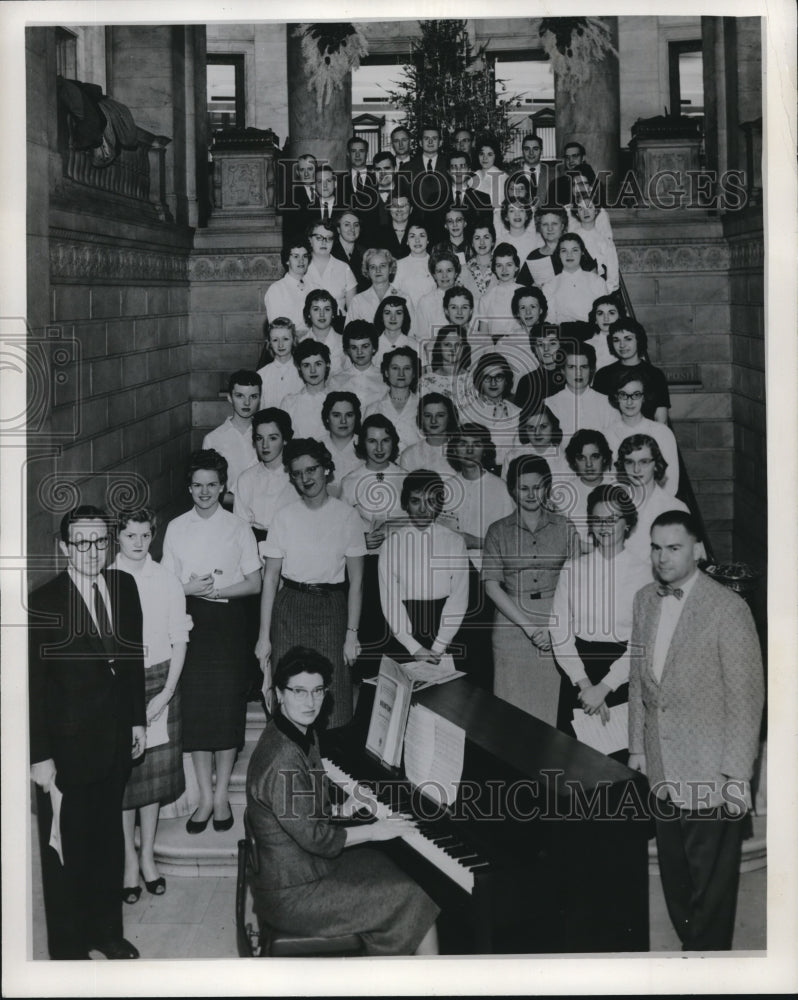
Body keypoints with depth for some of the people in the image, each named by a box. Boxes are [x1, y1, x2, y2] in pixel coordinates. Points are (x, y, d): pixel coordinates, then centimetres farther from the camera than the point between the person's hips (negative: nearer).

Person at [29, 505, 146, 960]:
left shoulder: (124, 586, 0)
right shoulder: (44, 603, -17)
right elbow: (34, 685, -15)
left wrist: (138, 719, 11)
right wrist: (40, 757, -14)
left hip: (115, 739, 5)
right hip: (67, 746, -5)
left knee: (109, 838, 19)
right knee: (65, 848, 8)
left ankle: (107, 929, 36)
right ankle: (69, 946, 24)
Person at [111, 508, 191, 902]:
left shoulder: (167, 582, 0)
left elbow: (179, 641, 3)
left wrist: (166, 693, -5)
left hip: (160, 681, 2)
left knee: (155, 770, 8)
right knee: (122, 772, 2)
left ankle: (148, 856, 21)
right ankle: (130, 859, 14)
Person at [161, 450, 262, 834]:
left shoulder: (238, 528, 0)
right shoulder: (176, 528, 6)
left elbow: (254, 583, 0)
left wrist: (216, 590, -14)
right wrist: (189, 589, -12)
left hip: (228, 619, -1)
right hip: (190, 619, 2)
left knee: (228, 705, 0)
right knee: (195, 705, 0)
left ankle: (221, 795, 11)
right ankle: (206, 797, 9)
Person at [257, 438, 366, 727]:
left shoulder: (346, 516, 0)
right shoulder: (284, 517, 2)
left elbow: (356, 581, 1)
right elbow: (270, 578, 2)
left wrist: (352, 633, -6)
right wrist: (264, 636, -2)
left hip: (332, 608, -1)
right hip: (290, 608, 1)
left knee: (332, 702, -6)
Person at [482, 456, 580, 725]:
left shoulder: (564, 528, 8)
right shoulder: (499, 531, 6)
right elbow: (492, 585, 0)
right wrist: (529, 626, -9)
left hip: (558, 625, 0)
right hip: (512, 626, 0)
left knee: (552, 708, -2)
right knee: (513, 709, -1)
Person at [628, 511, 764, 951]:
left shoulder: (727, 608, -14)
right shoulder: (644, 601, 7)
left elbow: (746, 697, -13)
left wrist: (738, 776, -14)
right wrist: (637, 747, 14)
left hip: (710, 775, -6)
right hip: (664, 772, 6)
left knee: (710, 886, 3)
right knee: (675, 879, 15)